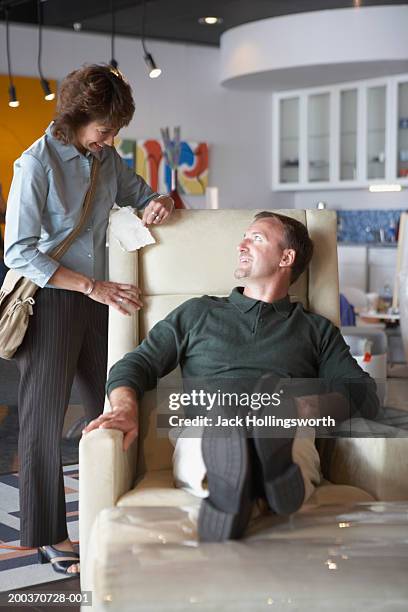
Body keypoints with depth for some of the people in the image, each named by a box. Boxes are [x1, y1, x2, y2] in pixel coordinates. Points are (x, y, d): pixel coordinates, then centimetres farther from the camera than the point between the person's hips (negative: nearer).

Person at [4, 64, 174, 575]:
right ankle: (47, 535, 14)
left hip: (99, 299, 6)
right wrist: (94, 287, -20)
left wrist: (159, 203, -4)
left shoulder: (107, 158, 5)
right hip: (51, 300, -6)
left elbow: (141, 195, 22)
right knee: (45, 415, 3)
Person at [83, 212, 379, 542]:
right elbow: (135, 365, 20)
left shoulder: (316, 329, 26)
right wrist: (126, 408, -5)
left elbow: (366, 397, 12)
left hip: (289, 439, 0)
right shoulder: (198, 313, 30)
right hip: (204, 436, 0)